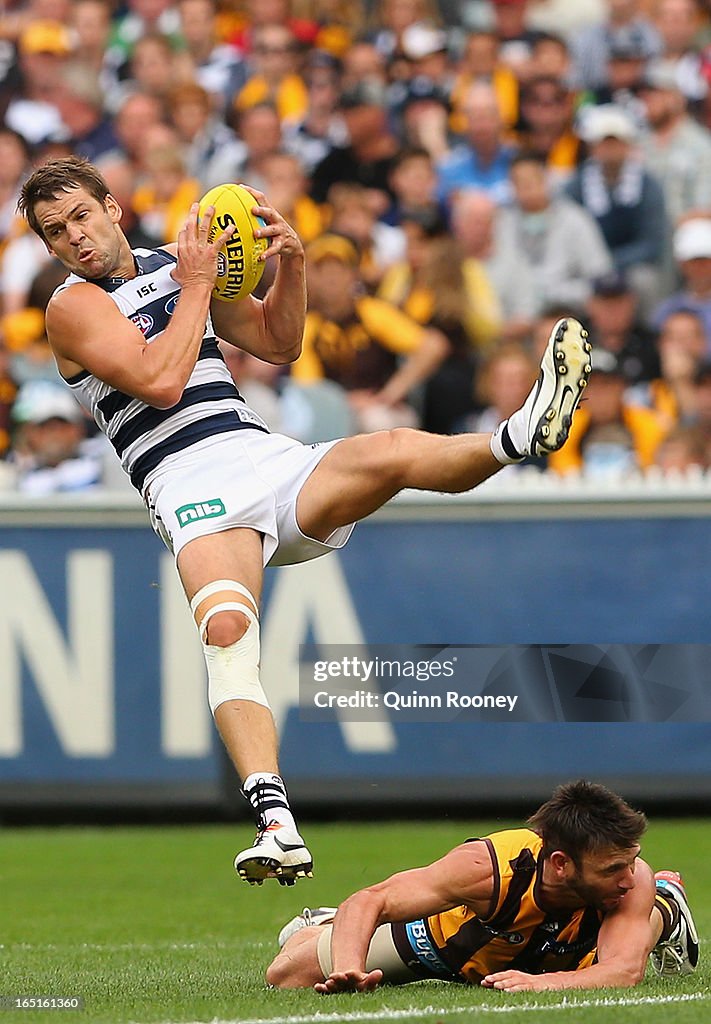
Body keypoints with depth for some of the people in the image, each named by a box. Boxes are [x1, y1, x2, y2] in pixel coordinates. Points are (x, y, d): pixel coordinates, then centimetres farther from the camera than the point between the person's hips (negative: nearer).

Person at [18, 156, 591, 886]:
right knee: (227, 629, -32)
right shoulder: (74, 306, 2)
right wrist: (196, 284, -5)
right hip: (192, 490, -6)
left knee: (390, 452, -27)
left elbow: (276, 342, 26)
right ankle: (276, 826, -45)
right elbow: (160, 381, -13)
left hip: (269, 459, 6)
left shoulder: (173, 262, 21)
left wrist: (290, 264, 9)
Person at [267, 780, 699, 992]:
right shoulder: (486, 867, -46)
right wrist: (349, 969, -65)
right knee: (287, 977, 1)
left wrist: (545, 982, -68)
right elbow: (369, 901, -46)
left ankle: (664, 905, 57)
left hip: (555, 958, 2)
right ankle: (323, 926, 36)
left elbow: (626, 969, -51)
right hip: (447, 933, -2)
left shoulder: (633, 881, -40)